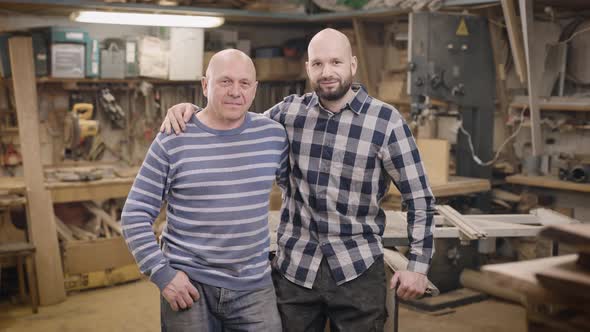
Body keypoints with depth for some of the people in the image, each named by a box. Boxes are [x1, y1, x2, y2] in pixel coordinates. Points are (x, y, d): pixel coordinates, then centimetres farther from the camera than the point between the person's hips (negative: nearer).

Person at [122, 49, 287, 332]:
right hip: (188, 282, -2)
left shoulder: (273, 134, 0)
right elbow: (135, 215, -4)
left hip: (254, 285, 2)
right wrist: (162, 273, -11)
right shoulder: (173, 141, -7)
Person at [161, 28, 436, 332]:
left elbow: (419, 198, -2)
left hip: (357, 271, -2)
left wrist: (418, 264, -5)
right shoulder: (291, 111, 1)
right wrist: (190, 109, -1)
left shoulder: (386, 122, -8)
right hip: (294, 267, 3)